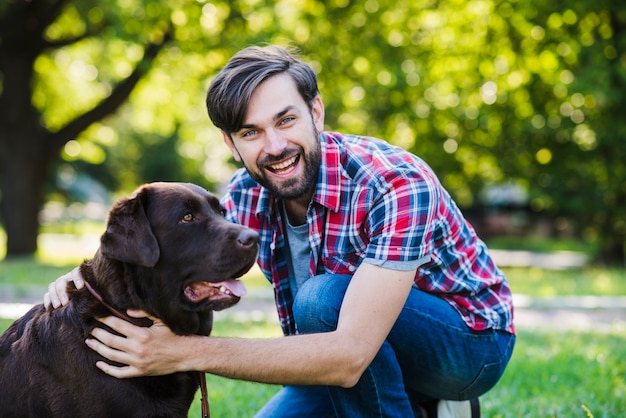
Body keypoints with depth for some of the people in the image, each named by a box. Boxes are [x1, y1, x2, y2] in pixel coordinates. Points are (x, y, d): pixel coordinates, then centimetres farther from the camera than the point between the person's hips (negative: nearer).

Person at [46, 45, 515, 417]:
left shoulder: (395, 184, -33)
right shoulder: (249, 194, -10)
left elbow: (349, 357, -40)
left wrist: (187, 352, -44)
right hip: (364, 359, 7)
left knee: (321, 298, -31)